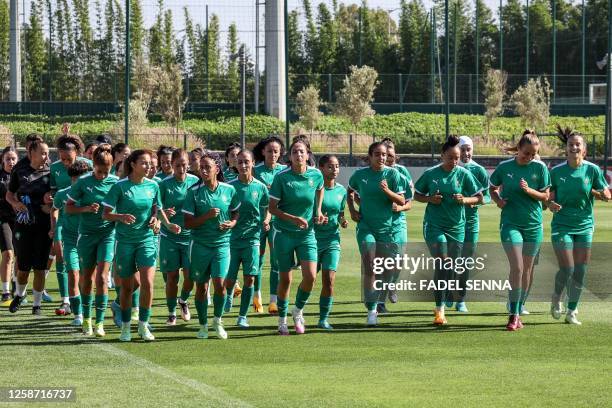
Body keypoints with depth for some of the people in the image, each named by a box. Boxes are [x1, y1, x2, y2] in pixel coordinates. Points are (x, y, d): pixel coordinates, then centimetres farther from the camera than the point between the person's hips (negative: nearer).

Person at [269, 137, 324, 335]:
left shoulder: (316, 175, -4)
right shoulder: (281, 177, -12)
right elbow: (272, 207, -9)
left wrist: (318, 211, 10)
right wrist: (293, 219, -20)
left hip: (307, 233, 2)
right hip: (284, 233, -2)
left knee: (310, 276, -11)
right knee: (285, 279, 3)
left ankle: (298, 311, 15)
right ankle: (282, 320, 20)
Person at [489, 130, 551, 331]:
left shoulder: (540, 168, -1)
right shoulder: (504, 167, -2)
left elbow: (545, 196, 2)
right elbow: (492, 188, 13)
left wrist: (529, 190, -16)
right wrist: (498, 200, -7)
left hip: (533, 224, 2)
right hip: (510, 223, -2)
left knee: (527, 269, 7)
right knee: (516, 267, -15)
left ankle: (518, 311, 20)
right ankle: (513, 315, -14)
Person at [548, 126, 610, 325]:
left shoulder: (592, 170, -2)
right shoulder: (556, 171, -3)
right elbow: (548, 199, 1)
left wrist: (591, 193, -12)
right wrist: (551, 205, -20)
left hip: (584, 227, 2)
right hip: (562, 225, -2)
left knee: (580, 272, 1)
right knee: (567, 269, -9)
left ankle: (572, 312, 13)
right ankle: (557, 297, 20)